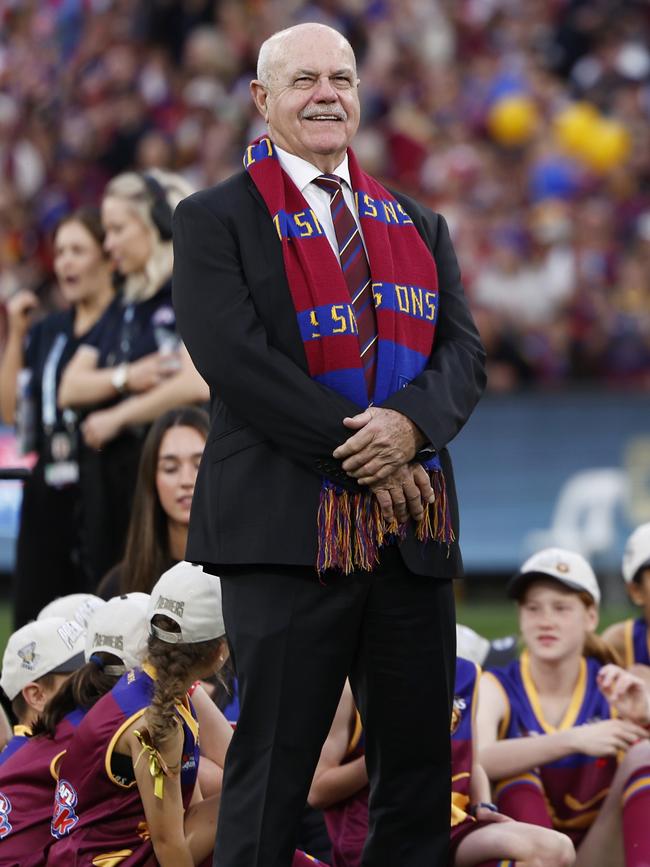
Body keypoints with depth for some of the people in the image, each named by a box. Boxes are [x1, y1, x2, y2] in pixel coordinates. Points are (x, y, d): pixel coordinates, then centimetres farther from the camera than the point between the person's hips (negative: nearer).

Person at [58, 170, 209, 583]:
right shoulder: (124, 305, 18)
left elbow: (197, 385, -20)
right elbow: (71, 388, 11)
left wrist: (117, 416, -9)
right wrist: (126, 378, -9)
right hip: (107, 477, 8)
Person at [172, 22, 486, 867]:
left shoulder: (419, 226, 18)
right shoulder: (215, 220, 1)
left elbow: (464, 352, 8)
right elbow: (235, 358, -11)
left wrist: (412, 421, -15)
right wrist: (362, 458, -15)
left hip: (415, 530, 5)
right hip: (288, 530, -5)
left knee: (419, 771, 6)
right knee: (271, 770, -3)